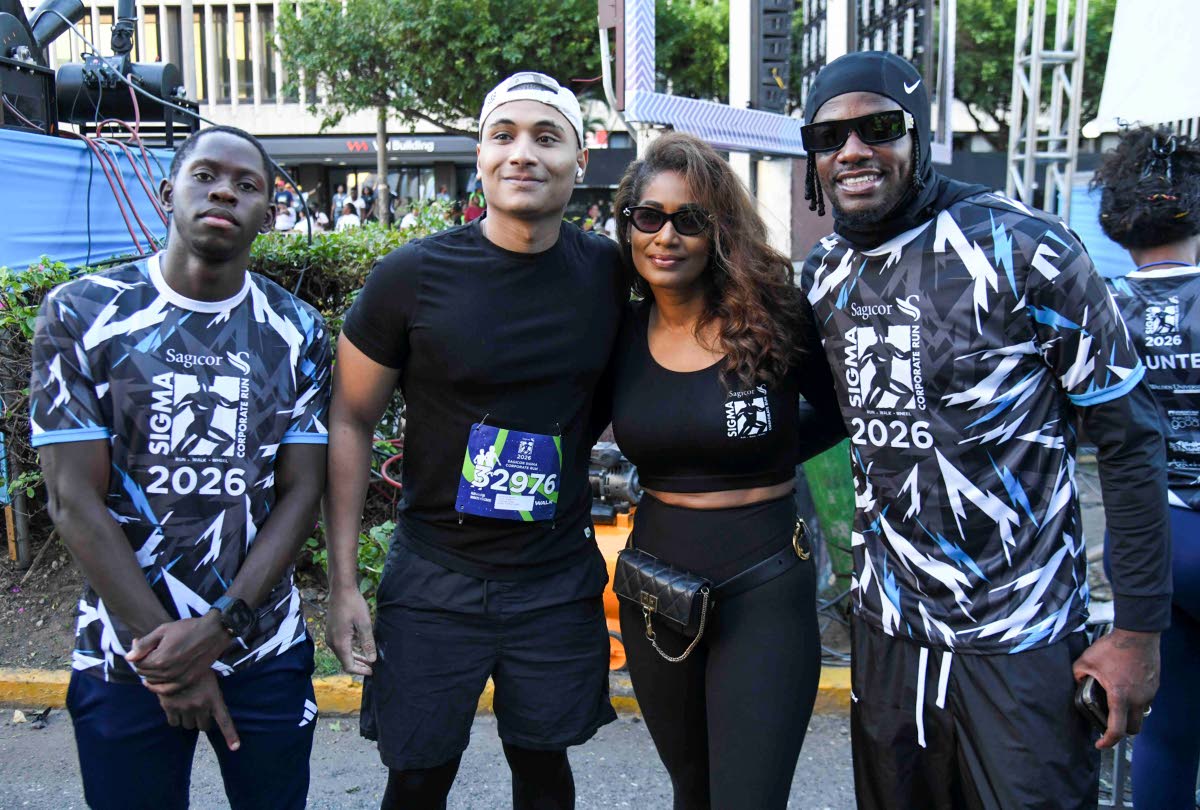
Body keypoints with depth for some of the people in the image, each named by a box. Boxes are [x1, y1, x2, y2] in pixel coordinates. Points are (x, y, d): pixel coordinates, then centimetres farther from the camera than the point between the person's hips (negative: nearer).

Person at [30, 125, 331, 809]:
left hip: (265, 652, 2)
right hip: (124, 657, -1)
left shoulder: (297, 332, 0)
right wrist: (163, 646, -12)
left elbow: (301, 492, -3)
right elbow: (75, 500, -9)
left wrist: (220, 625, -14)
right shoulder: (82, 314, -5)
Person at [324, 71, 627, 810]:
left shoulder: (611, 274, -4)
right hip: (435, 576, -2)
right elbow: (351, 423, -4)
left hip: (559, 577, 2)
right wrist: (343, 583, -5)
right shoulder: (412, 276, -11)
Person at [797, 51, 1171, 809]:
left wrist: (1140, 628, -11)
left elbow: (1129, 437, -10)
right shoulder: (824, 275, 3)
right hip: (888, 631, 6)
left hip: (1020, 640, -5)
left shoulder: (1024, 249, -14)